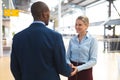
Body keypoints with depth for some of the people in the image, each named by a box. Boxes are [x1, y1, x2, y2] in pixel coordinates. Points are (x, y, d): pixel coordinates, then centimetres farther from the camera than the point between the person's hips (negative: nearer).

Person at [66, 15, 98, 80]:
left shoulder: (92, 40, -7)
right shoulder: (72, 40, 3)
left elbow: (93, 60, -12)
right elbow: (67, 57, 7)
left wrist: (78, 68, -22)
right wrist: (69, 64, -14)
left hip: (85, 72, -3)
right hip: (72, 72, 3)